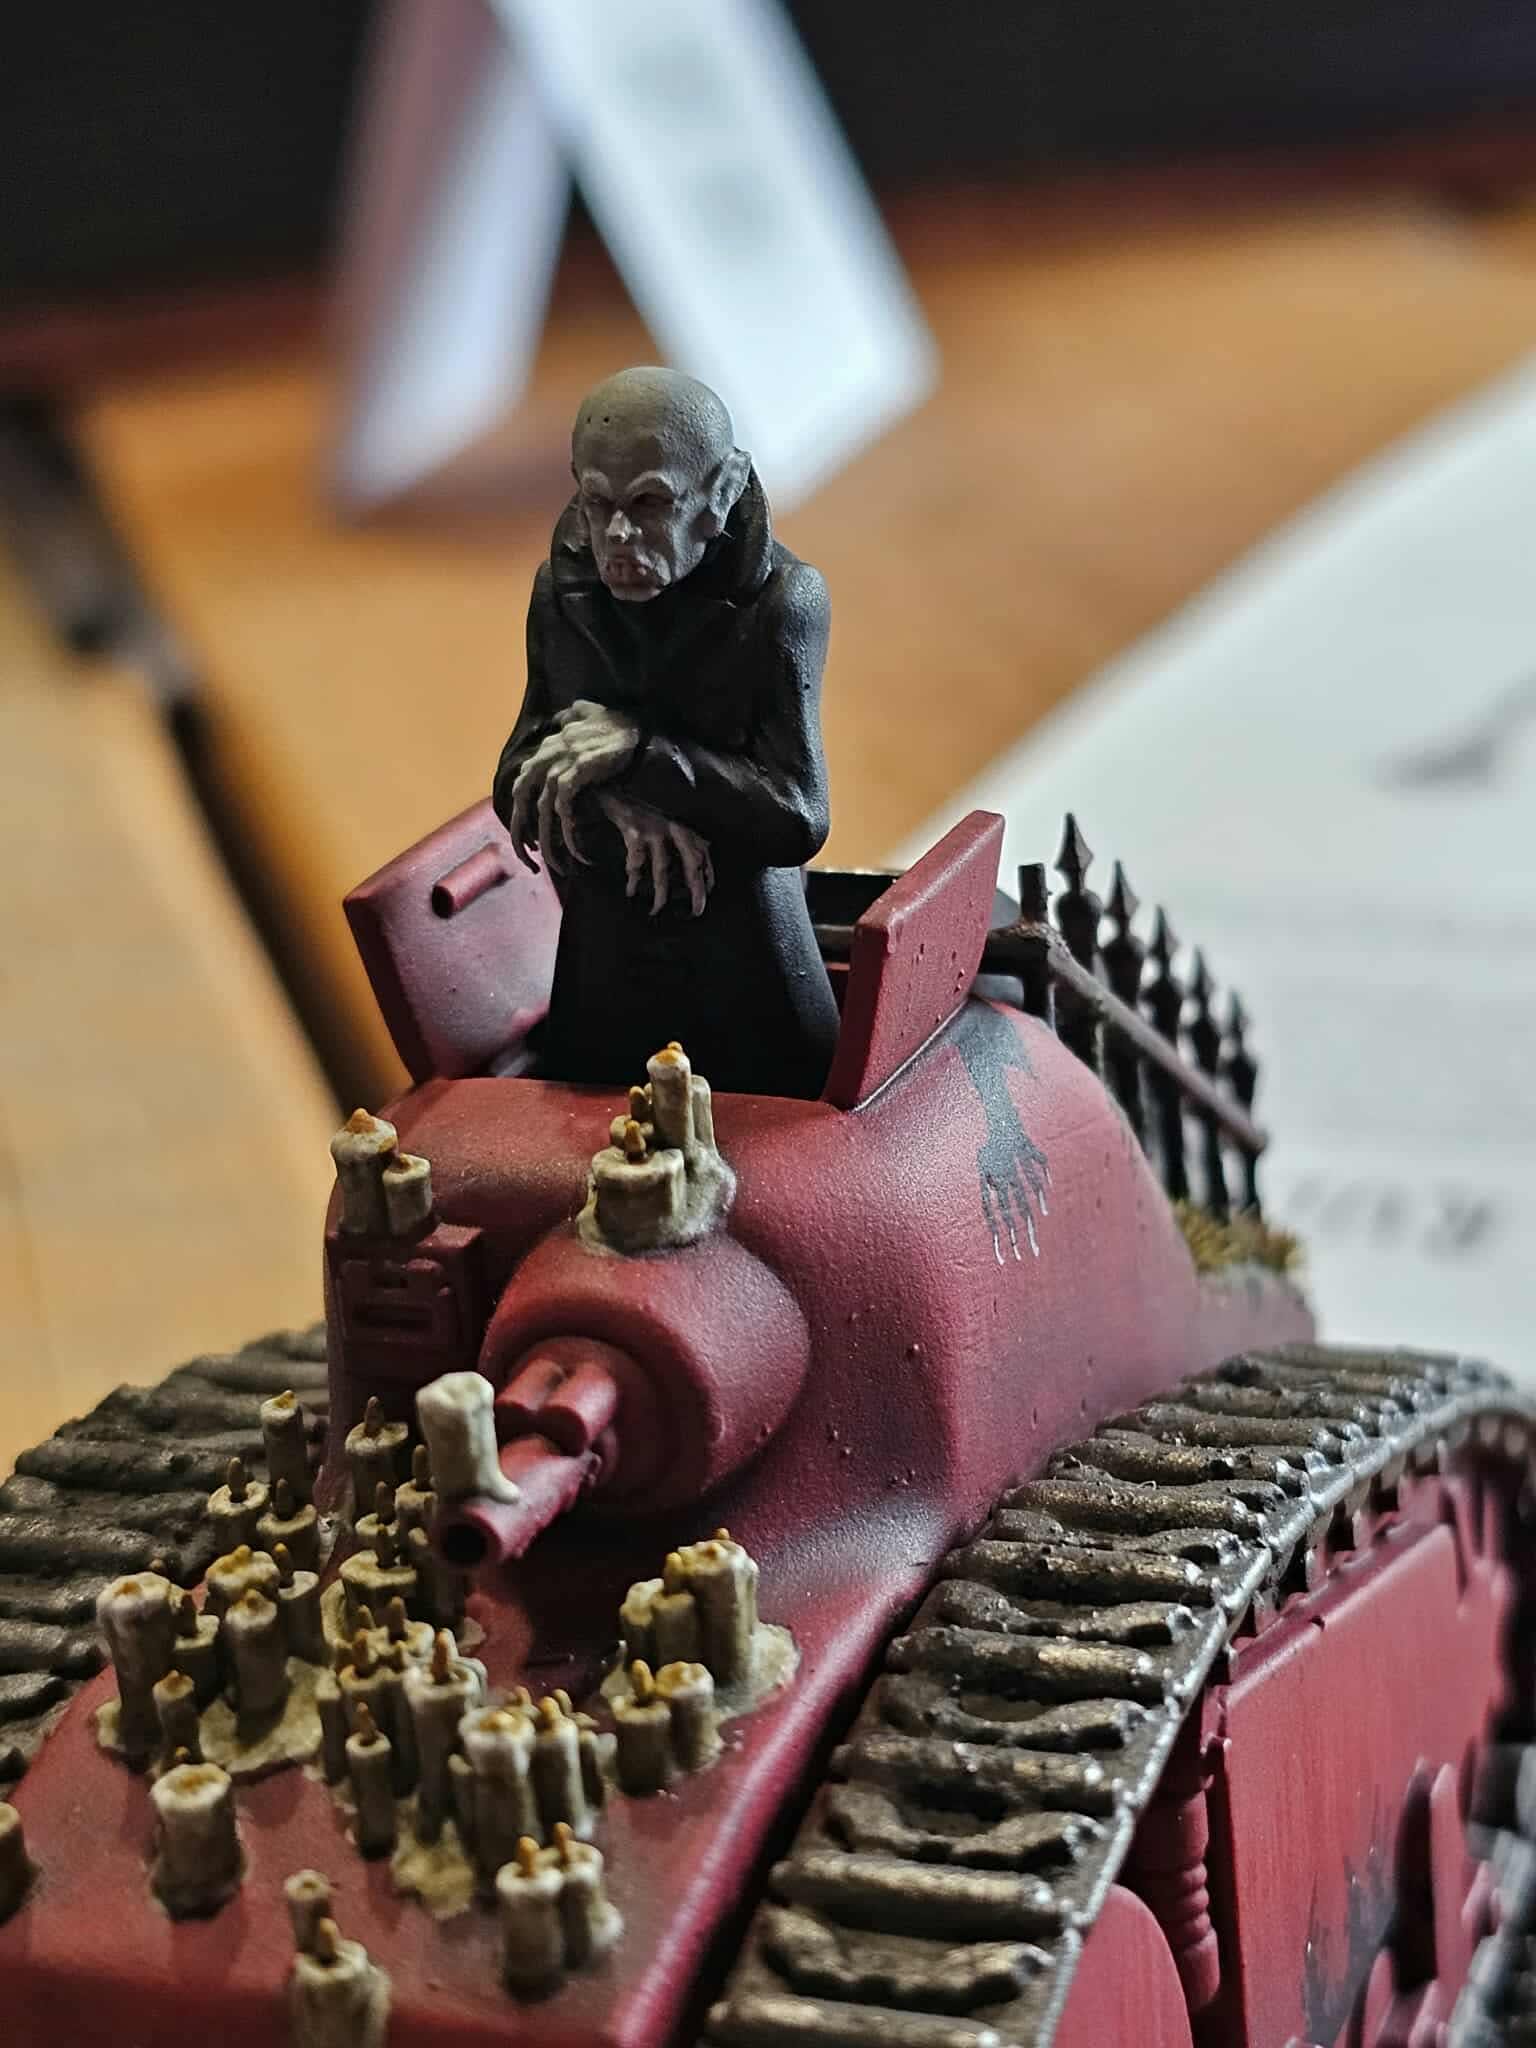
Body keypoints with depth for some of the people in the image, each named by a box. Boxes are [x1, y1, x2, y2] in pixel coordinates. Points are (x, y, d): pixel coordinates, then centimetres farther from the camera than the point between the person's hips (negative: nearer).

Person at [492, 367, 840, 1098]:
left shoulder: (780, 600, -16)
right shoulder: (561, 592, -4)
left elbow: (800, 820, -20)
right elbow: (516, 789, -2)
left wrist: (640, 750, -26)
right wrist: (613, 804, -22)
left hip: (747, 987, -3)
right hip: (601, 977, 3)